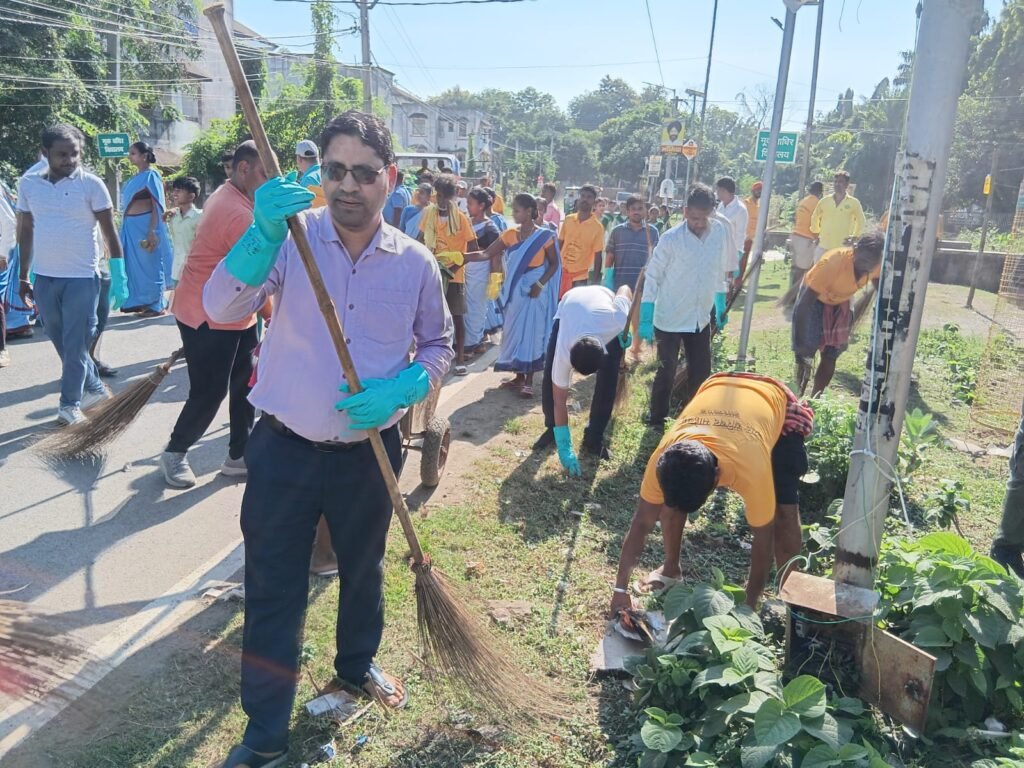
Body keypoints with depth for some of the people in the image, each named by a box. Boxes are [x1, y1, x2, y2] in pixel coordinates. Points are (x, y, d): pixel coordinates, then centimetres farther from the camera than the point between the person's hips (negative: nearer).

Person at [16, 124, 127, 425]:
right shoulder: (28, 183, 5)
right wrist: (23, 276, 13)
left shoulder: (91, 184, -7)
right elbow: (25, 231, 12)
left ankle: (70, 403, 9)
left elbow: (109, 231, -4)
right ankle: (95, 388, 30)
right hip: (44, 277, 5)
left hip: (81, 277, -5)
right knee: (61, 342, 14)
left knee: (75, 344, 0)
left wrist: (119, 273, -9)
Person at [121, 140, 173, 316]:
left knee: (150, 264, -2)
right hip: (131, 225, 8)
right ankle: (139, 301, 20)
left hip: (145, 224, -8)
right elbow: (129, 202, 18)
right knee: (134, 264, 11)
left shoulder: (152, 175, -8)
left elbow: (157, 205, -12)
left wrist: (152, 231, -18)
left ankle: (156, 306, 5)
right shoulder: (136, 177, 14)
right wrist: (125, 225, 16)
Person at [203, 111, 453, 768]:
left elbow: (438, 346, 7)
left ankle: (356, 666, 52)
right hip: (283, 448, -2)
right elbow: (221, 308, -21)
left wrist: (399, 391, -13)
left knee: (364, 569, 23)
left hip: (371, 450, 2)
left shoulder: (416, 263, -4)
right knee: (273, 590, 6)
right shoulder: (291, 236, -9)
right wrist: (263, 234, -38)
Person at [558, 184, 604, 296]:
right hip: (562, 271, 3)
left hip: (580, 276, -3)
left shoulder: (597, 227, -9)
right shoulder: (568, 219, 1)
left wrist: (596, 279, -7)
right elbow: (559, 244, 9)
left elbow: (597, 255, -7)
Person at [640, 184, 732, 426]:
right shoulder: (670, 239, -16)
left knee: (701, 372, 10)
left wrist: (721, 307, 13)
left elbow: (721, 272, 9)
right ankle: (657, 419, 23)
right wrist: (645, 319, -12)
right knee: (667, 372, 4)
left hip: (701, 318, 4)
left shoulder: (720, 231, -4)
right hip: (669, 318, -4)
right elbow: (652, 277, -10)